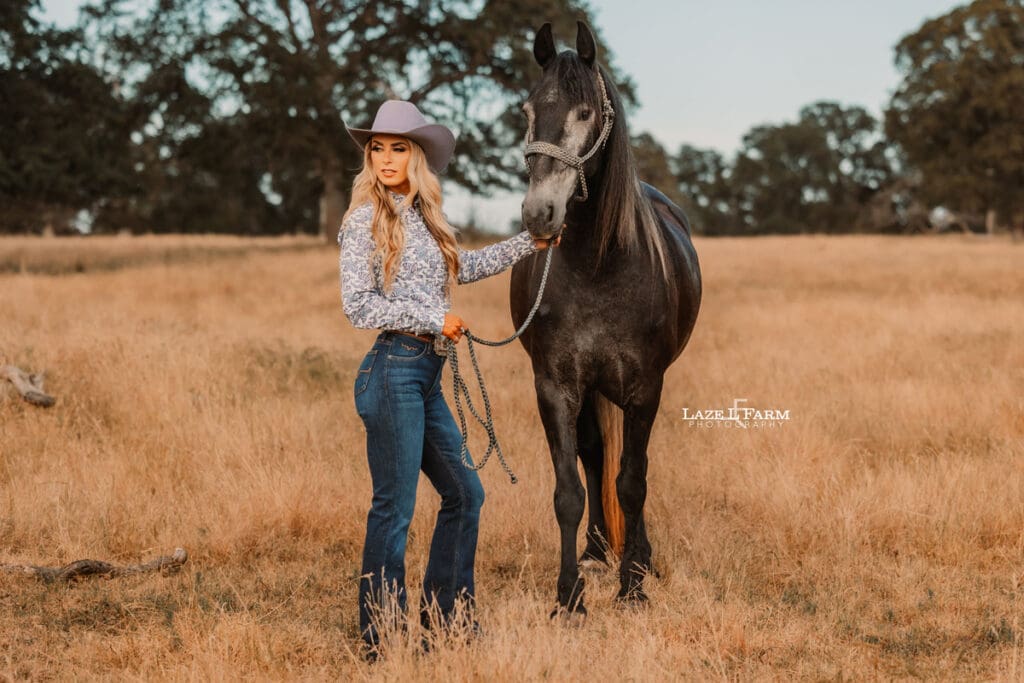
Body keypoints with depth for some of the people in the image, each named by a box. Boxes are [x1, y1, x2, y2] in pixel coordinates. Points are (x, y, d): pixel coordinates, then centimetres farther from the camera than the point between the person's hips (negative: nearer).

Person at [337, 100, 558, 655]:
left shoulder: (420, 217, 13)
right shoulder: (366, 220, -10)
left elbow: (463, 267, 30)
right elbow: (358, 305, -16)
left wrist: (529, 243, 30)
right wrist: (434, 319, -14)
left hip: (426, 375, 9)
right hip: (394, 370, -9)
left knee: (464, 493, 15)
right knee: (394, 507, -4)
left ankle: (445, 615, 26)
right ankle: (382, 640, 5)